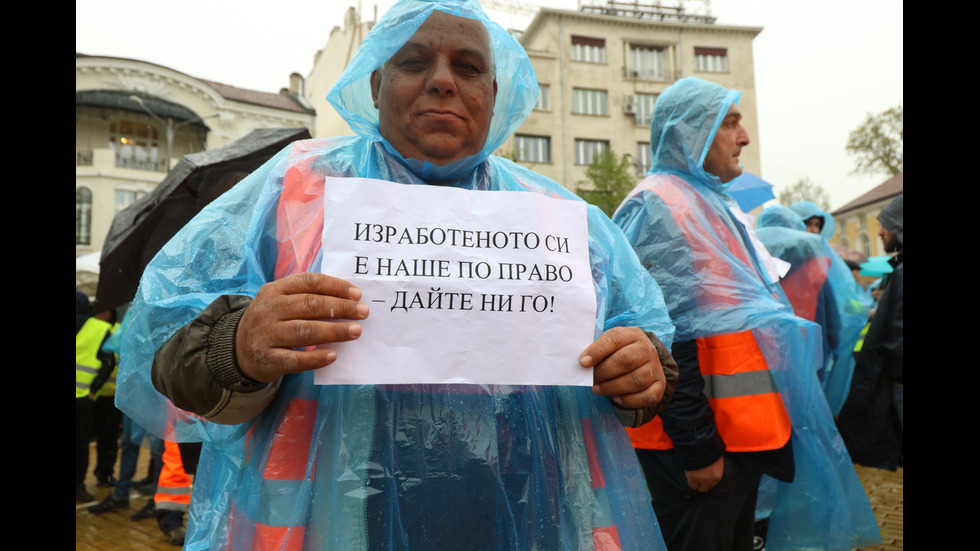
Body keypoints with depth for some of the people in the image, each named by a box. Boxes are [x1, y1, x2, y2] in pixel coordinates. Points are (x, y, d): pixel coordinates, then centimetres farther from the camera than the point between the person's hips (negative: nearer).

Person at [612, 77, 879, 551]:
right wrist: (697, 449, -22)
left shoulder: (713, 205, 18)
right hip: (700, 448, -10)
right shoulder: (658, 206, -14)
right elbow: (666, 338, -22)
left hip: (742, 434, 10)